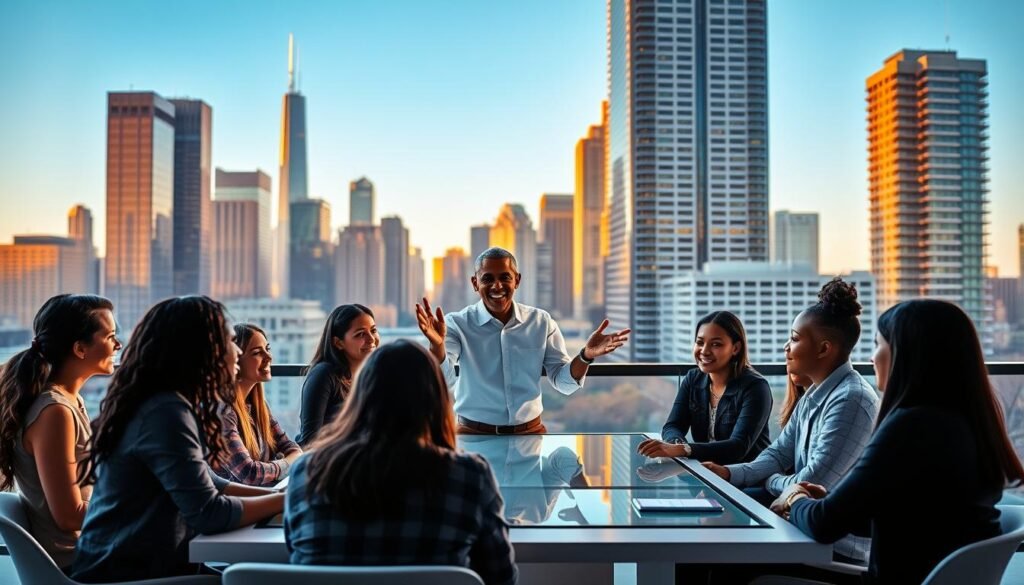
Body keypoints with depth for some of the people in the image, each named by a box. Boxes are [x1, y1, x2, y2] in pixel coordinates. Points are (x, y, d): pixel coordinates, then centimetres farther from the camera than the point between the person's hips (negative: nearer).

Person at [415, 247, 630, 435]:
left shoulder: (541, 321, -1)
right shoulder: (458, 323, -9)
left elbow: (563, 382, -1)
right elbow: (441, 381, -20)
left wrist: (585, 356, -21)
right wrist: (437, 345, -40)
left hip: (530, 431, 2)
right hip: (474, 434, -2)